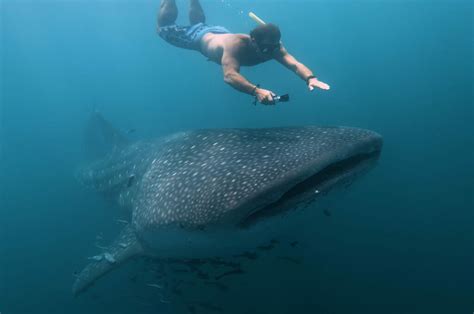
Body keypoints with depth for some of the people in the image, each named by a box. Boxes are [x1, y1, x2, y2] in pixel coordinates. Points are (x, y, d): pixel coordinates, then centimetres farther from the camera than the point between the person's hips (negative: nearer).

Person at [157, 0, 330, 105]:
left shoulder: (273, 46, -34)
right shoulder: (235, 45, -50)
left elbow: (295, 64, -45)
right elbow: (229, 75, -64)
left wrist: (310, 78, -66)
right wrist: (257, 91, -79)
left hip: (221, 33, 5)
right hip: (202, 37, -5)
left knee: (198, 23, 38)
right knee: (165, 28, 20)